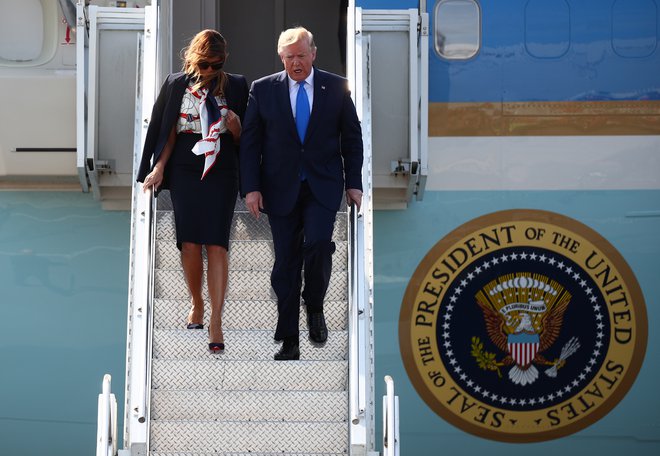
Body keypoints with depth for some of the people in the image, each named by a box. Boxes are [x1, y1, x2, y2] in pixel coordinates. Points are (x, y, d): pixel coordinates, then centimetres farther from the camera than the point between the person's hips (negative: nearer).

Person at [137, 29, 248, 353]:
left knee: (216, 244, -9)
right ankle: (197, 304, 23)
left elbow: (242, 139, 6)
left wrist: (235, 126, -15)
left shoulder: (235, 86, 2)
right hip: (184, 172, 1)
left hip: (221, 172, -1)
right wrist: (159, 167, 0)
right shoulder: (176, 85, 5)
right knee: (190, 242, 0)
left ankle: (216, 322, -9)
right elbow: (169, 132, 9)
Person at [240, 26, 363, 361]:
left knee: (318, 243, -21)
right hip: (281, 189, 1)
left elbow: (352, 137, 8)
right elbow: (250, 142, 3)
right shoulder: (263, 89, 3)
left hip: (323, 186, -1)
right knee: (286, 262, 2)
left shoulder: (336, 87, 3)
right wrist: (251, 188, -4)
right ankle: (289, 341, 10)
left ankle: (314, 307, 7)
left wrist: (354, 183, 3)